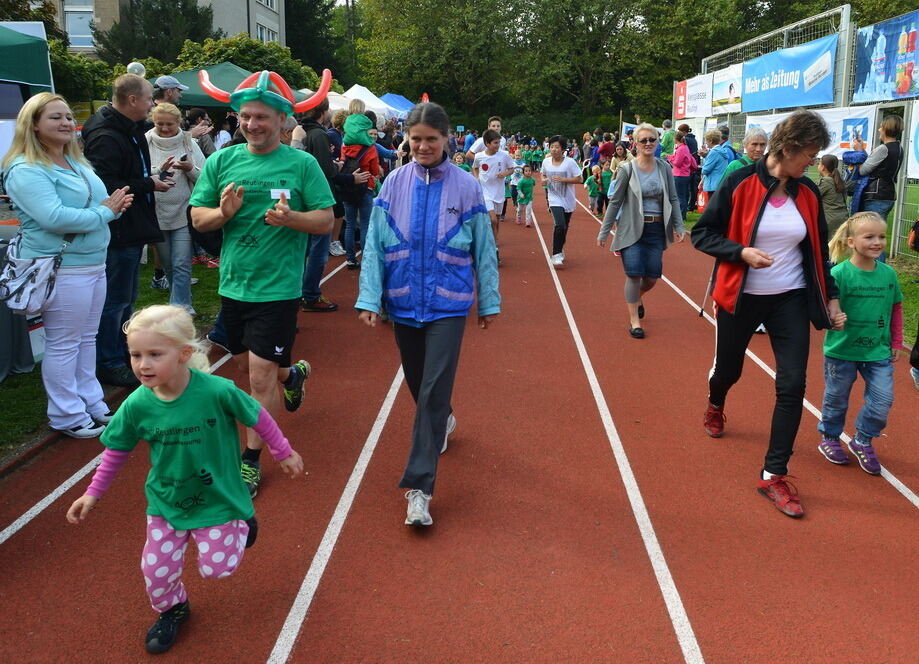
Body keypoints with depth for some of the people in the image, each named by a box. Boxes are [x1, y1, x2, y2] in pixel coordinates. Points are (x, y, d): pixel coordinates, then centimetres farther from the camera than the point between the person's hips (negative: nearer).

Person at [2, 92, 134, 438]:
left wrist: (115, 205, -6)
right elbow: (54, 218, -26)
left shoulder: (77, 163, 13)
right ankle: (67, 416, 14)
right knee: (63, 345, 2)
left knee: (87, 339, 17)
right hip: (61, 270, -9)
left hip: (93, 263, 9)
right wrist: (104, 212, -16)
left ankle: (91, 404, 30)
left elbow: (101, 203, 19)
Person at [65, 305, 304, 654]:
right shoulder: (136, 405, -19)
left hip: (217, 500, -3)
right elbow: (116, 451, 0)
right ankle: (172, 609, 42)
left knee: (216, 567, 1)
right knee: (157, 569, 8)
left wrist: (284, 453, 1)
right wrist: (93, 493, 4)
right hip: (166, 503, 3)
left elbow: (258, 417, -11)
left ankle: (241, 523, 32)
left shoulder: (218, 391, -29)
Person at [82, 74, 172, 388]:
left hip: (132, 230, 11)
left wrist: (154, 173, 7)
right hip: (119, 232, -10)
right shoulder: (105, 136, -20)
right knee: (115, 300, 0)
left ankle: (123, 350, 35)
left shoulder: (129, 131, 13)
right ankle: (110, 364, 11)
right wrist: (148, 184, -19)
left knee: (126, 298, 21)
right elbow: (106, 187, -27)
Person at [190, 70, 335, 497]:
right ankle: (292, 374, 53)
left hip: (277, 287, -5)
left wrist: (291, 217, -26)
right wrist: (223, 212, -19)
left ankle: (251, 461, 12)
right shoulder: (221, 161, 2)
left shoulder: (302, 163, -6)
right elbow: (197, 218, 3)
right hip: (232, 283, 5)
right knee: (247, 365, 20)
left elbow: (326, 220, -6)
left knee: (260, 376, -4)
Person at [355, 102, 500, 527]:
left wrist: (489, 301, 5)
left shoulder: (465, 187, -4)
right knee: (418, 383, 17)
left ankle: (419, 486, -6)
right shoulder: (395, 183, 0)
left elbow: (483, 249, 2)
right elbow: (375, 245, 0)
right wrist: (369, 298, -7)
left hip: (448, 304, -3)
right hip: (404, 301, 3)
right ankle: (442, 421, 50)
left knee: (434, 390, -9)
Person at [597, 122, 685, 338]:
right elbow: (615, 202, -2)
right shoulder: (627, 169, -5)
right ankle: (634, 320, 7)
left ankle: (638, 296, 40)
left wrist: (679, 227, -1)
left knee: (652, 277, 5)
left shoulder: (664, 168, 3)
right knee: (634, 274, -8)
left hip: (656, 229, 3)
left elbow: (673, 199, 7)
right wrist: (603, 233, -2)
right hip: (632, 229, -3)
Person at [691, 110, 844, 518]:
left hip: (790, 300, 3)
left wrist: (831, 297, 7)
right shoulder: (740, 183, -13)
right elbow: (702, 234, -10)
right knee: (728, 370, 15)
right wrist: (741, 252, -25)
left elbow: (818, 251, 11)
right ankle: (715, 406, 54)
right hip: (740, 298, -3)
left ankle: (774, 475, 5)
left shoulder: (808, 194, 1)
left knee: (792, 384, -6)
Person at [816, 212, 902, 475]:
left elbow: (896, 309, 10)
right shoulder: (839, 273, -15)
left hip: (878, 351, 3)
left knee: (883, 399, 0)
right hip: (841, 350, -3)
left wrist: (896, 342, 12)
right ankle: (829, 438, 36)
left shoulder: (889, 273, -2)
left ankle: (862, 441, 22)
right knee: (836, 399, 13)